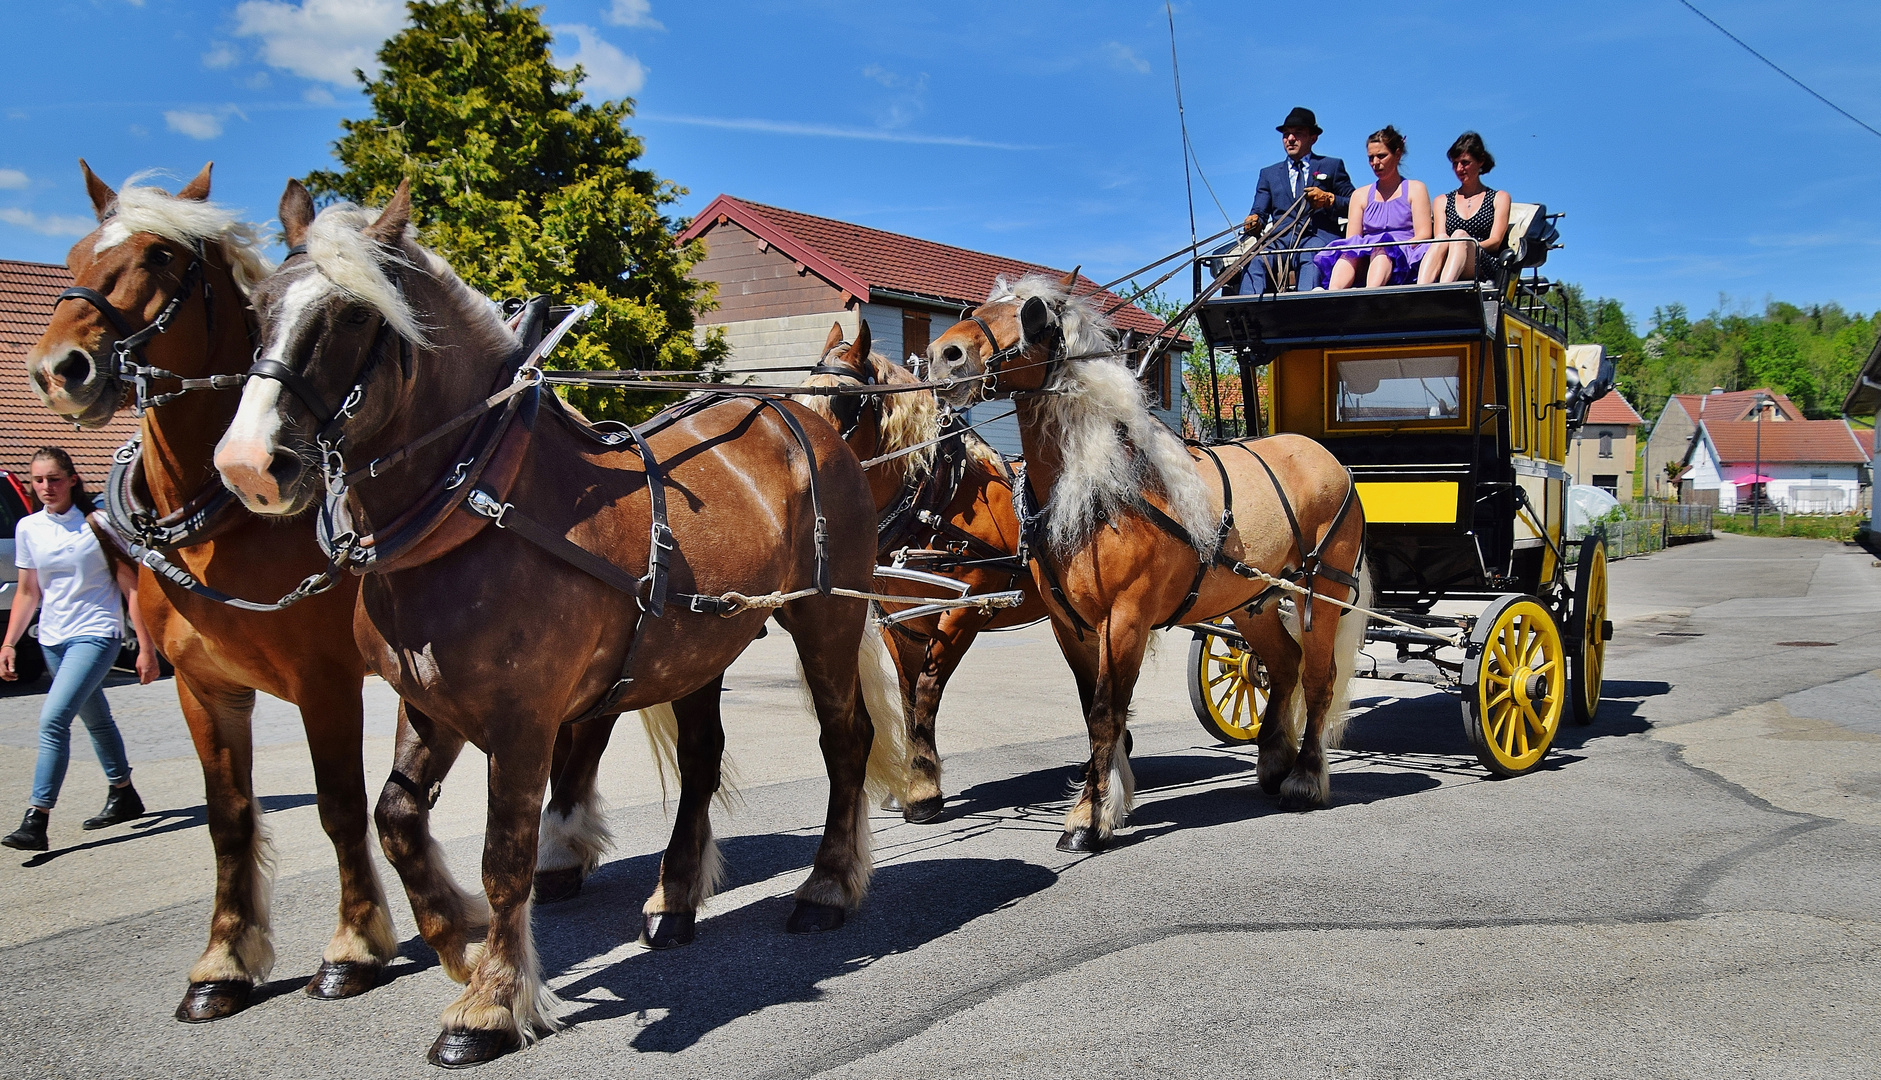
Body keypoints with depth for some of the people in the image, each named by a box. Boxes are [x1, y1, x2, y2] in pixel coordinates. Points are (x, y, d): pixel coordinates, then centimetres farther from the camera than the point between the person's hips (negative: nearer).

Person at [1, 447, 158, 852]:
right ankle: (123, 795, 35)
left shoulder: (99, 523, -8)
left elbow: (131, 587, -7)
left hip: (96, 634, -6)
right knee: (96, 720, 19)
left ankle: (36, 820, -18)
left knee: (53, 719, -19)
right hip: (53, 639, 6)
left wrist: (146, 647, -9)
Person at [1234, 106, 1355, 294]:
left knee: (1311, 257, -39)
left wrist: (1328, 199, -7)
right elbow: (1259, 211, 16)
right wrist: (1254, 221, -9)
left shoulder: (1332, 166, 21)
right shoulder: (1269, 173, 28)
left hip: (1319, 237, -2)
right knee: (1256, 259, -33)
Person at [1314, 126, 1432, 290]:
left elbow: (1423, 235, 3)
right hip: (1364, 264, 3)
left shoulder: (1415, 189, 16)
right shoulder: (1360, 195, 25)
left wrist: (1393, 249, -16)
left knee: (1381, 248, -37)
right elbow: (1351, 240, 13)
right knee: (1349, 252, -32)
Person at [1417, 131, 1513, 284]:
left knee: (1460, 236, -32)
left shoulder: (1499, 198, 20)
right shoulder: (1442, 202, 27)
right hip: (1446, 268, 2)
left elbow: (1495, 241, 5)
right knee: (1442, 240, -31)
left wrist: (1467, 248, -17)